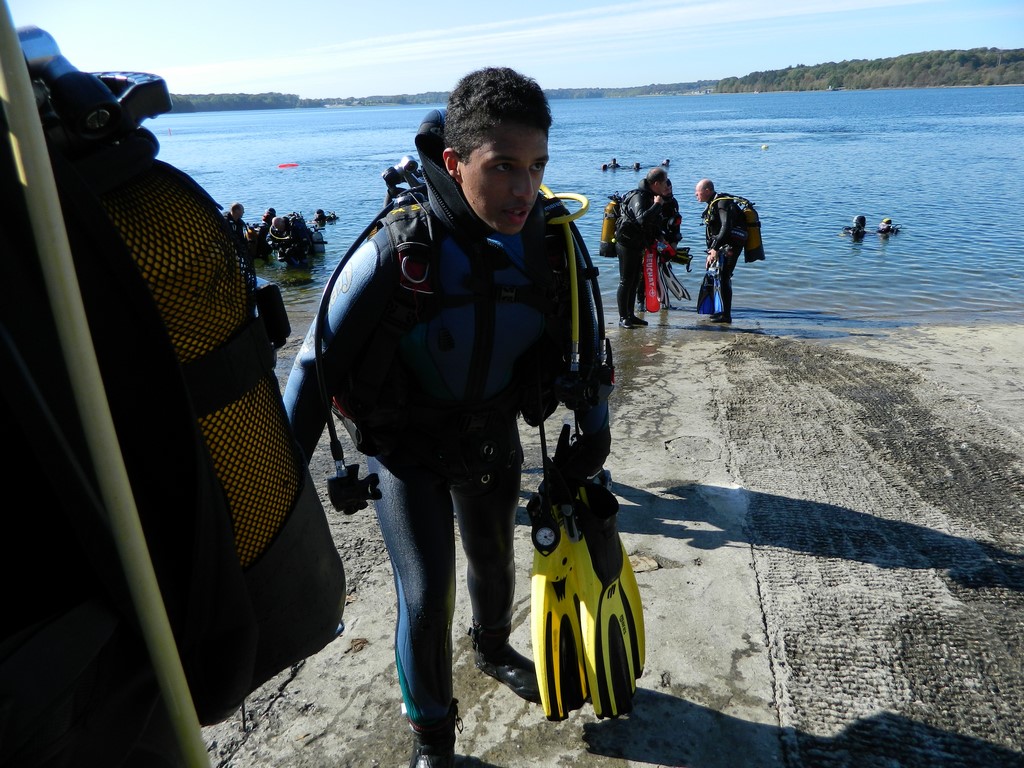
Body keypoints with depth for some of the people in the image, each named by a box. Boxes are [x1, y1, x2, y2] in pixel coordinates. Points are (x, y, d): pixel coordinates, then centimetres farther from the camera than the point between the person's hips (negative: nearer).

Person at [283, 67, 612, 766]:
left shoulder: (552, 242, -19)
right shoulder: (397, 251, -30)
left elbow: (585, 336, -1)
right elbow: (318, 363, -20)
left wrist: (594, 429, 0)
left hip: (494, 437, 4)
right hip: (408, 447, -3)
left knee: (494, 562, 23)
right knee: (426, 597, -5)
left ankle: (494, 649, 58)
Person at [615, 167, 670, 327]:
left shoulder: (650, 196, 12)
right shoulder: (638, 197, -19)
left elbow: (654, 223, 23)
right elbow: (642, 219, -37)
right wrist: (657, 204, -26)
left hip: (638, 246, 10)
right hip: (627, 245, -10)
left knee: (634, 282, 13)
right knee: (626, 282, -4)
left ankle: (630, 315, 21)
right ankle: (623, 318, 2)